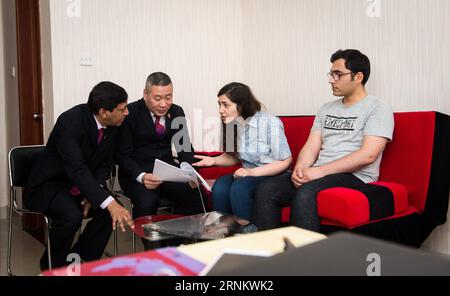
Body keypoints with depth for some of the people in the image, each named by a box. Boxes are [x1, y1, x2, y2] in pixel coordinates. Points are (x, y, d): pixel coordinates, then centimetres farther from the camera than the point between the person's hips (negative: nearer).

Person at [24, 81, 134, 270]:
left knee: (109, 211, -20)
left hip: (84, 185, 6)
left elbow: (106, 163, 2)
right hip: (49, 185, -5)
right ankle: (52, 266, -2)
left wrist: (93, 193, -16)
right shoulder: (70, 121, -28)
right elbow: (76, 168, -37)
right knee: (72, 215, -32)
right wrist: (109, 203, -47)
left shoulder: (113, 125, -8)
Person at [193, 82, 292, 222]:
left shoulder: (270, 122, -16)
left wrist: (252, 172, -21)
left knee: (239, 188, -31)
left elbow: (285, 161, -12)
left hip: (273, 175, -4)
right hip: (248, 174, 5)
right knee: (219, 187, -25)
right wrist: (215, 160, -7)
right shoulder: (232, 125, -1)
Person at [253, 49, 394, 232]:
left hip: (355, 177, -6)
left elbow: (368, 155, -14)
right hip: (318, 175, 6)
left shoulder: (378, 109, 0)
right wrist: (300, 169, -10)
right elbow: (311, 148, 13)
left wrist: (320, 171, -18)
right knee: (266, 191, -17)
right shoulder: (326, 109, 20)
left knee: (305, 195, -35)